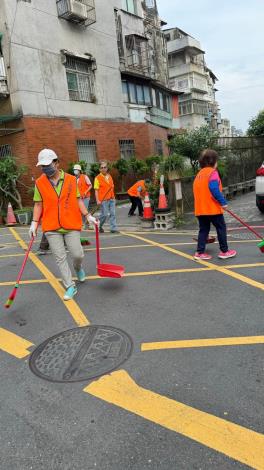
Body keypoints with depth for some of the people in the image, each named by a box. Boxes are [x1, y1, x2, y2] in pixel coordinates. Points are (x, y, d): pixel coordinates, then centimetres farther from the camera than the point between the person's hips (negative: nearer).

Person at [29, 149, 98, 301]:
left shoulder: (71, 179, 2)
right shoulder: (40, 182, 2)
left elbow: (78, 200, 7)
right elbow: (38, 204, 6)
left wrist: (88, 216, 0)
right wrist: (34, 223, -1)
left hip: (71, 225, 0)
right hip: (51, 227, 1)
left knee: (78, 254, -2)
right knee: (60, 258, 1)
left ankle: (78, 268, 34)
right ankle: (71, 287, 13)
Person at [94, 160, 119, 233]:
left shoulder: (109, 176, 12)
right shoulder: (98, 178, -6)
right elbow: (96, 190, -9)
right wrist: (98, 200, -16)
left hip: (111, 199, 6)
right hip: (103, 199, -6)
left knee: (113, 214, 3)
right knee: (104, 214, -3)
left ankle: (113, 228, 8)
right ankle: (99, 226, 21)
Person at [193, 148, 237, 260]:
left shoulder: (199, 174, 15)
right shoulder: (212, 172, -9)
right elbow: (214, 189, -21)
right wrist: (223, 202, -16)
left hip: (200, 209, 7)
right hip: (213, 208, -7)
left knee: (203, 230, 11)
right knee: (221, 228, 6)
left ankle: (200, 252, 8)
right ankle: (224, 251, 13)